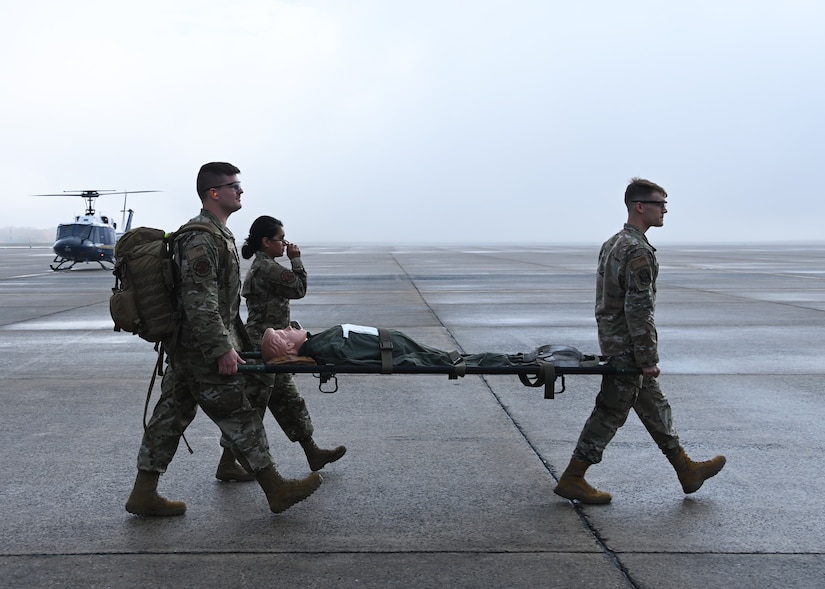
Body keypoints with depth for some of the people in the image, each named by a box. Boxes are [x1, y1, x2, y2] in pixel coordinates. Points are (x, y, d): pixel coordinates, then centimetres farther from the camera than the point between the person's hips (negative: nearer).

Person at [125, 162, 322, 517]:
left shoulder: (218, 234, 16)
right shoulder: (201, 239, -19)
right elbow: (199, 301, -25)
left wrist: (238, 338, 25)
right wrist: (222, 349, -24)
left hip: (185, 348, 11)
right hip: (203, 348, -11)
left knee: (172, 415, 12)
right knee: (238, 416, -2)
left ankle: (144, 494, 19)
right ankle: (276, 490, 8)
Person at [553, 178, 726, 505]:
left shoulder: (613, 244, 12)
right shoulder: (639, 251, -20)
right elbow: (639, 309, -23)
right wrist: (649, 359, -19)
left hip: (612, 339, 10)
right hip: (627, 347, -10)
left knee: (655, 406, 16)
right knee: (610, 413, -2)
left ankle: (687, 471, 27)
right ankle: (571, 480, 5)